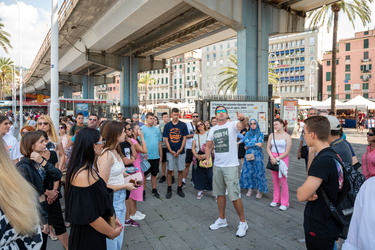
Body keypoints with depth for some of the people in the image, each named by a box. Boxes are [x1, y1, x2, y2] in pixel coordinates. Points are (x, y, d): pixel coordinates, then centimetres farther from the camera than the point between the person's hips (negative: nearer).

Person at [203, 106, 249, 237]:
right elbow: (208, 146, 15)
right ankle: (222, 219, 33)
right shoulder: (212, 129, 8)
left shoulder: (232, 125, -8)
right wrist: (207, 159, 0)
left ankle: (243, 223, 18)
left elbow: (243, 125, -30)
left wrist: (242, 119, -53)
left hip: (231, 166, -6)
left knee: (234, 196, -2)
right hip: (217, 166, 6)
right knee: (220, 193, 16)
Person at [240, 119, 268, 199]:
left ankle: (259, 190, 7)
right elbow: (246, 142, -4)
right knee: (248, 171, 4)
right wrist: (255, 144, -9)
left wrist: (249, 145, -6)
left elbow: (260, 145, -8)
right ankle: (249, 189, 16)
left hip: (257, 155, -3)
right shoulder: (247, 133, 10)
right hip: (248, 155, 3)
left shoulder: (260, 134, 2)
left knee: (258, 172, -2)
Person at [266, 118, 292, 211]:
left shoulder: (287, 136, -6)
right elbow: (268, 148, 5)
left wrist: (277, 159, -15)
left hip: (282, 159, -4)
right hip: (273, 159, 4)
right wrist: (272, 158, -10)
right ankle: (276, 200, 21)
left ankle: (285, 202, 8)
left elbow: (287, 151, -9)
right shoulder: (272, 135, 7)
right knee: (275, 180, 10)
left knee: (283, 181, -2)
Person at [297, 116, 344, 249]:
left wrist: (300, 190, -9)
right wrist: (310, 194, -14)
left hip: (320, 229, -8)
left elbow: (301, 195, -29)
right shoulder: (332, 155, 3)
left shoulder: (323, 161, -28)